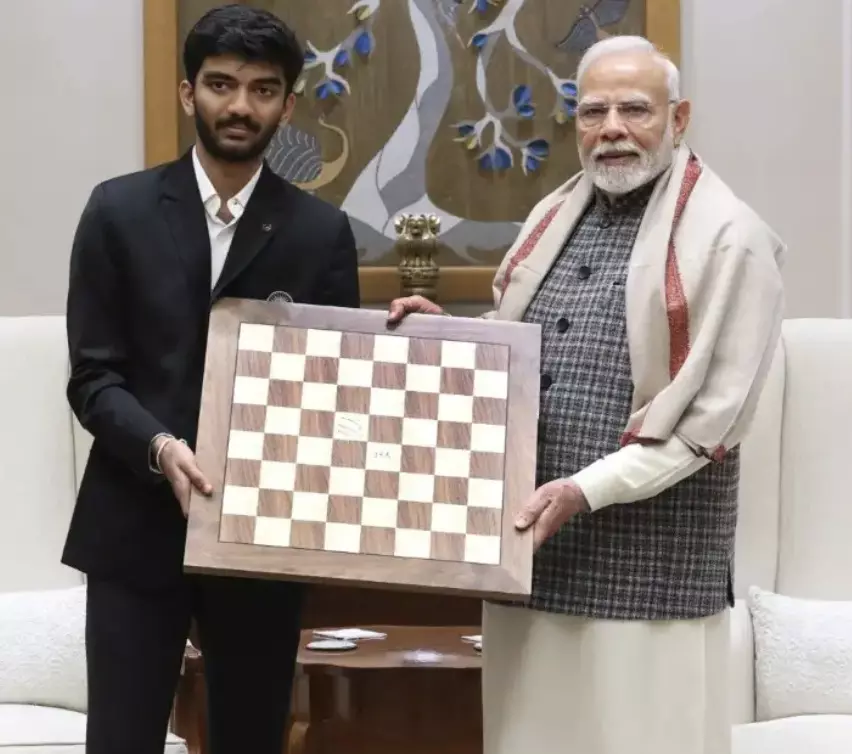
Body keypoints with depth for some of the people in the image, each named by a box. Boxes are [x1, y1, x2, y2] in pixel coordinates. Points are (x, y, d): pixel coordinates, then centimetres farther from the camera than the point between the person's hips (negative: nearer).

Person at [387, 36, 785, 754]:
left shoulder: (729, 238, -7)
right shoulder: (554, 217, 14)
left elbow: (718, 410, -13)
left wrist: (588, 489, -17)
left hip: (649, 551, -6)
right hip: (534, 533, 6)